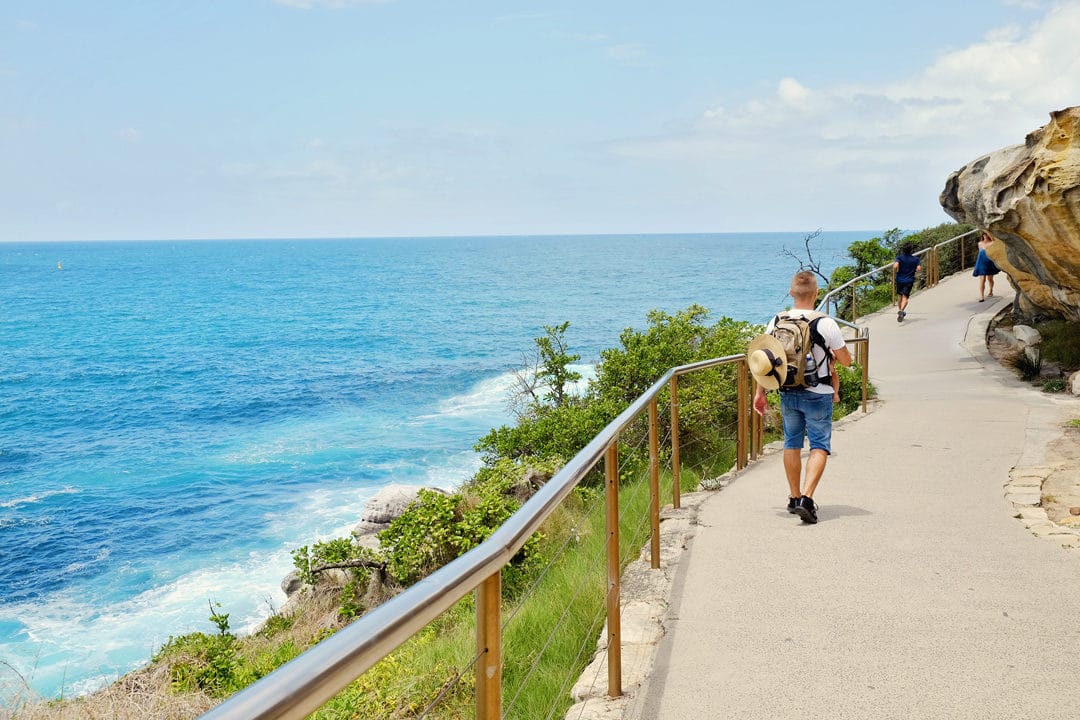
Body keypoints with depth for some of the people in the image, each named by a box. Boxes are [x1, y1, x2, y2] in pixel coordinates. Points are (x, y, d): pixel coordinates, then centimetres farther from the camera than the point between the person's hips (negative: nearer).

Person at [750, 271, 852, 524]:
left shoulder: (777, 322, -3)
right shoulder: (826, 324, -14)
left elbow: (762, 360, 1)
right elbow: (846, 360, -5)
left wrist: (760, 394, 11)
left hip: (788, 394, 4)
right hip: (818, 395, -4)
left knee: (792, 444, 17)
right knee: (819, 447, 2)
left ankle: (794, 497, 26)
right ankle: (806, 498, -13)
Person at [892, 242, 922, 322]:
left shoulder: (899, 257, -5)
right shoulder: (915, 259, -3)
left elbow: (895, 266, -21)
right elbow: (919, 269, -12)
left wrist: (895, 271, -1)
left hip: (899, 279, 1)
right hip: (909, 281, -1)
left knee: (900, 296, 19)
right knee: (905, 297, -9)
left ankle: (900, 311, 31)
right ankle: (901, 311, -33)